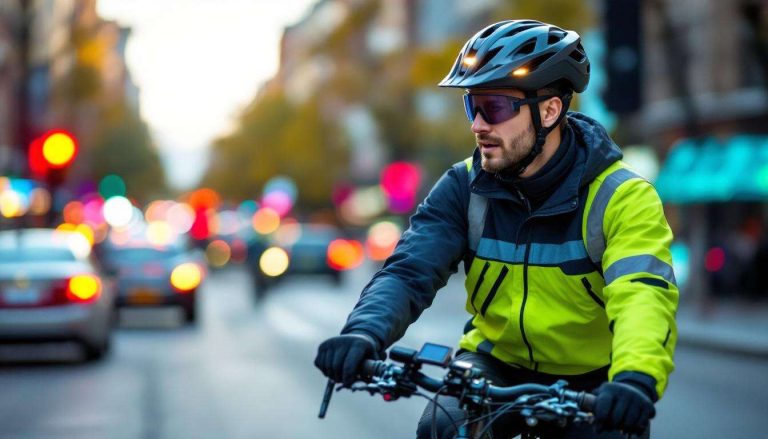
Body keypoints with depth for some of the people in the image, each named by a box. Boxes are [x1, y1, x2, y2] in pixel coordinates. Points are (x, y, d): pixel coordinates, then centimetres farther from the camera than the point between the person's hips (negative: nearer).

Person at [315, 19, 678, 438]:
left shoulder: (619, 197, -20)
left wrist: (636, 378, -58)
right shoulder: (464, 187, -9)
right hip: (497, 366, 2)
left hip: (591, 382, -1)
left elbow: (644, 295, -36)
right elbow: (409, 271, -20)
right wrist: (365, 333, -43)